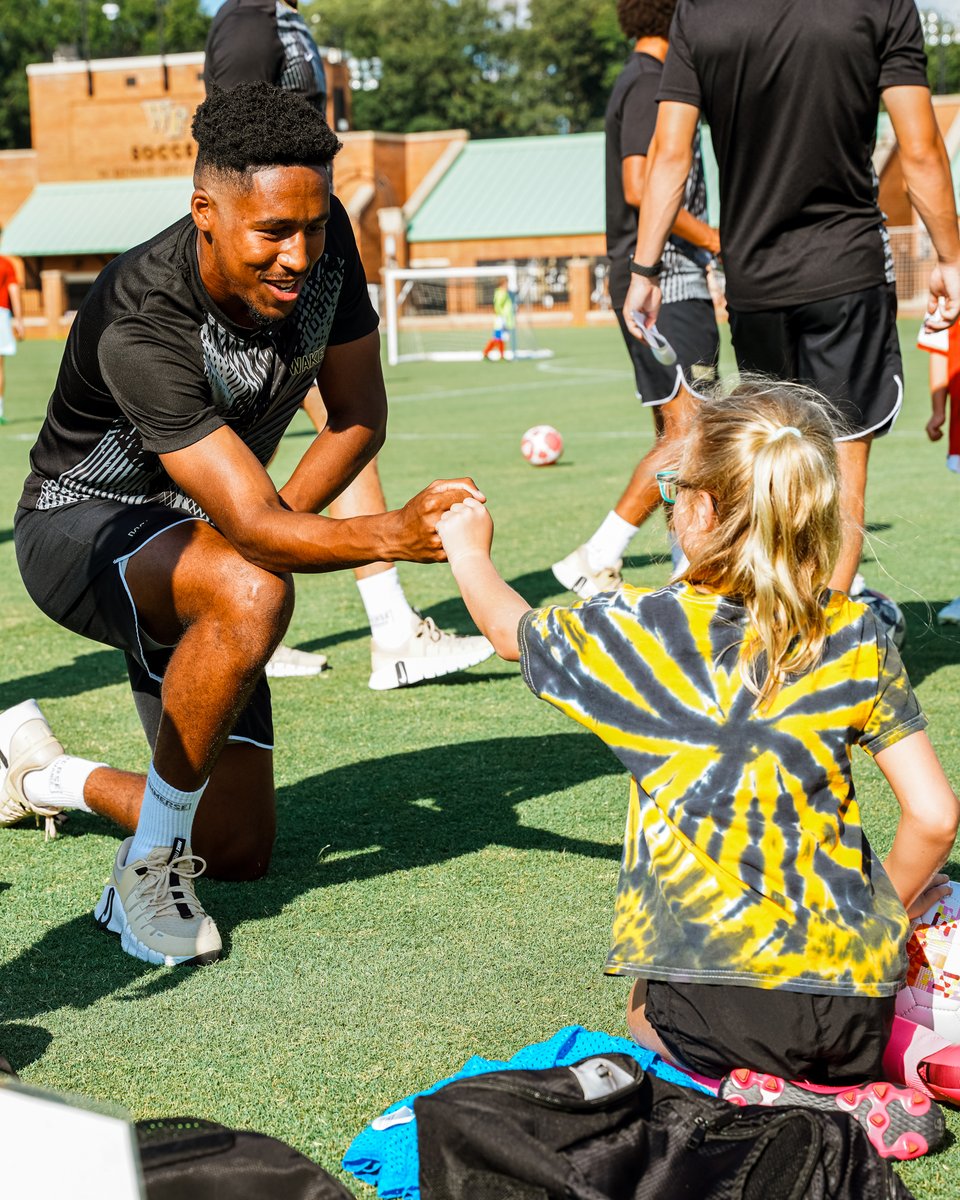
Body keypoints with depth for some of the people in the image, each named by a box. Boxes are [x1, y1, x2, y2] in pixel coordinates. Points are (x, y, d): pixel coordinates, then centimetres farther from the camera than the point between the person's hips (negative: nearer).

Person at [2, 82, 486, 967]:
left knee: (240, 851, 6)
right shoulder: (139, 326, -35)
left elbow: (360, 416, -3)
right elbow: (253, 527, -41)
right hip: (81, 527, -6)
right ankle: (147, 868, -22)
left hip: (197, 544, 6)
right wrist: (397, 535, -56)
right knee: (252, 594, -41)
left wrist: (255, 531, -14)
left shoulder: (325, 243, -16)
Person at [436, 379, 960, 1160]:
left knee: (647, 1021, 32)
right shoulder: (856, 638, -2)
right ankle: (852, 1090, 3)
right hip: (855, 1002, 3)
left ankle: (765, 1098, 2)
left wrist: (469, 551, 36)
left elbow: (513, 631, 14)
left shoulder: (644, 634, -7)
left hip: (716, 1012, -3)